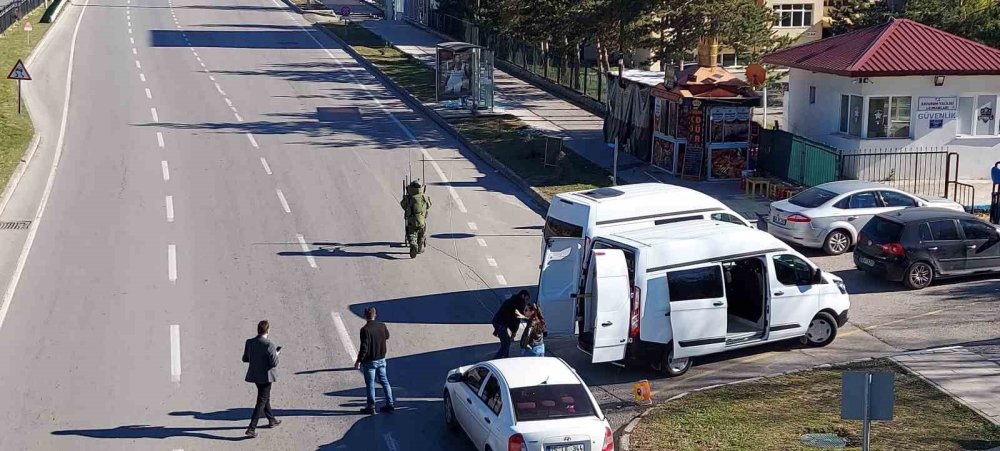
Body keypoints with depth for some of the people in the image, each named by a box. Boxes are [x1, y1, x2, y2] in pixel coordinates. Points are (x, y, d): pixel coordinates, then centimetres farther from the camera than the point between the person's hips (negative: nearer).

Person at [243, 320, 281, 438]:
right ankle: (251, 428, -4)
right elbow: (274, 363, -20)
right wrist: (276, 354, -1)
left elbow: (245, 359, 6)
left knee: (265, 397, 25)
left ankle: (271, 420, 41)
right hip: (265, 376, -7)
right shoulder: (269, 345, -22)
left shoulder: (249, 342, -3)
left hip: (254, 375, 7)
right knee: (261, 402, 0)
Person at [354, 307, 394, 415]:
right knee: (384, 381, 15)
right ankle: (390, 404, 18)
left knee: (370, 384, 4)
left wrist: (358, 361, -12)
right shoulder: (382, 326, -3)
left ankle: (371, 407, 10)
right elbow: (387, 336, 18)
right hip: (381, 359, 6)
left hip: (370, 361, -6)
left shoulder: (365, 329, -20)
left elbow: (364, 348, -21)